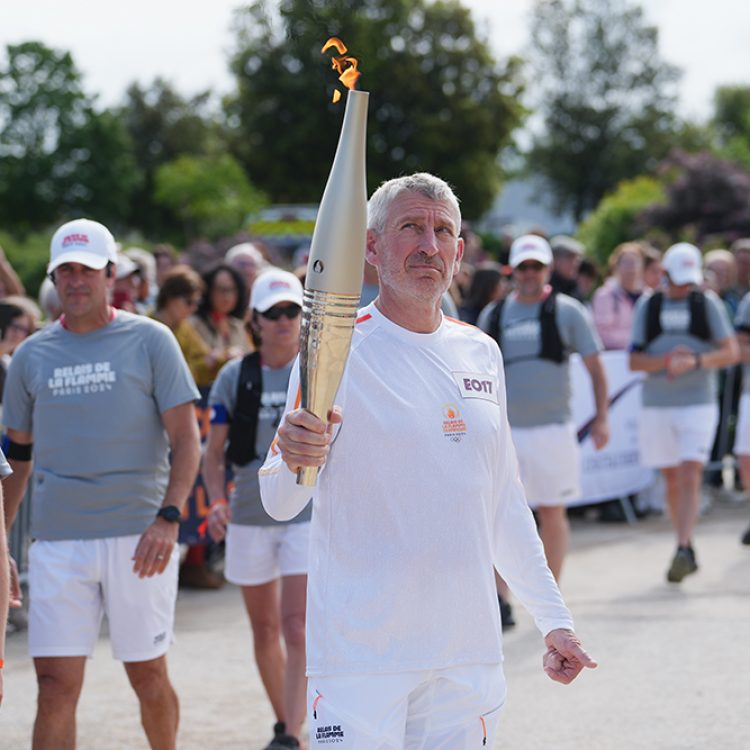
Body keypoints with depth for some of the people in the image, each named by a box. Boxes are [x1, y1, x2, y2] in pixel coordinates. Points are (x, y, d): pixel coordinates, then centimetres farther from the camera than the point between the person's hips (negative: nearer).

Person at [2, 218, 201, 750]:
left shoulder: (150, 341, 2)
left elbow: (186, 439, -2)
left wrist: (168, 516, -15)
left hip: (138, 536, -2)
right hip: (58, 541, 2)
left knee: (148, 675, 6)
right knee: (56, 685, -5)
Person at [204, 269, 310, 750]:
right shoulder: (235, 377, 1)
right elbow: (213, 452, 2)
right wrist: (217, 501, -13)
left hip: (308, 513, -3)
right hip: (249, 516, 3)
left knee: (297, 627, -15)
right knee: (265, 629, 13)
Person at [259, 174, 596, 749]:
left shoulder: (480, 354, 11)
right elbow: (279, 503, -11)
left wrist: (553, 617, 18)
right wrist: (295, 463, -33)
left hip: (469, 651, 5)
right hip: (361, 652, -5)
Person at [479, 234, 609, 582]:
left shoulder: (566, 311, 3)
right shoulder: (493, 315, 11)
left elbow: (595, 367, 3)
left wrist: (601, 418, -4)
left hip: (553, 427, -2)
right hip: (505, 430, 2)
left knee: (552, 514, 5)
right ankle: (499, 600, 0)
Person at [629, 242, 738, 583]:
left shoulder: (708, 303, 2)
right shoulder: (647, 306, 6)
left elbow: (731, 352, -3)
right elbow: (634, 361, 1)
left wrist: (695, 361, -20)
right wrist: (666, 360, -18)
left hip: (698, 404, -2)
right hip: (656, 404, 2)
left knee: (690, 477, -15)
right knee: (672, 480, 8)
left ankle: (683, 551, -21)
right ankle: (688, 551, 20)